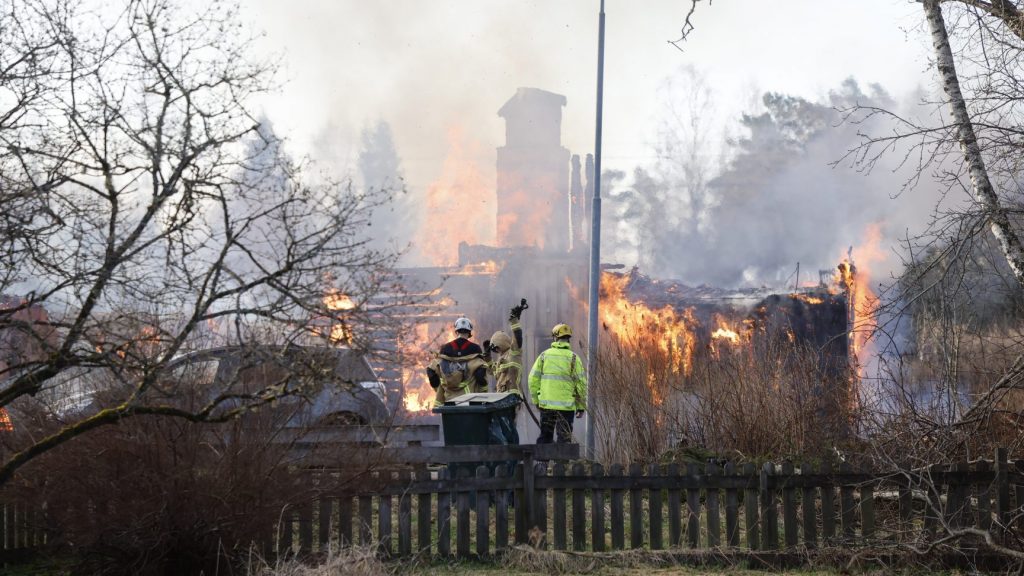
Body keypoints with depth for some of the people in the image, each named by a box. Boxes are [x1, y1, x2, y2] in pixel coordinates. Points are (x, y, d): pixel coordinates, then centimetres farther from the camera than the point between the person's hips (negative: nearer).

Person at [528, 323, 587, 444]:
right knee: (564, 438, 3)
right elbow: (581, 383, -5)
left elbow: (533, 379, 3)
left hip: (546, 403, 2)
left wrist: (536, 400, 14)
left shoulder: (544, 355, 4)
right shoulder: (573, 358, -3)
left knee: (544, 436, 14)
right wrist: (581, 406, 3)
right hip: (566, 405, -2)